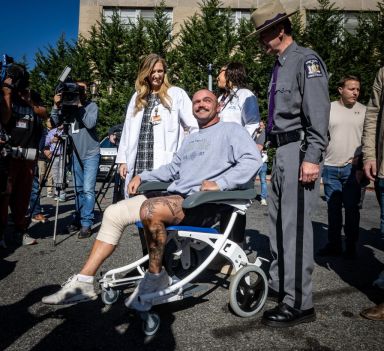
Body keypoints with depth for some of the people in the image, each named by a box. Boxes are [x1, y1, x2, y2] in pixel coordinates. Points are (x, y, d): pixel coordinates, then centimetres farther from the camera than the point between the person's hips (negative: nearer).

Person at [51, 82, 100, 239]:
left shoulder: (92, 106, -2)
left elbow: (91, 123, -19)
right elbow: (55, 122, 0)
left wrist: (80, 106, -17)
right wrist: (56, 106, -12)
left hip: (91, 154, -4)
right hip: (76, 155, 4)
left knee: (88, 189, -9)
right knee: (78, 189, 10)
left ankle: (86, 224, -6)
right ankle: (78, 219, 20)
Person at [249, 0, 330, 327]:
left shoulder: (306, 60, -7)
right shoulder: (279, 66, 19)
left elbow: (318, 112, -16)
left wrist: (312, 157, -22)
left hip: (299, 150, -9)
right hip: (282, 150, 10)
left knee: (295, 224, -9)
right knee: (278, 219, 14)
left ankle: (300, 302, 2)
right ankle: (278, 283, 29)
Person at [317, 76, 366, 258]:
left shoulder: (364, 111, 5)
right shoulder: (328, 109, 6)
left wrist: (361, 164, -6)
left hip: (352, 168, -1)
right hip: (330, 168, 2)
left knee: (351, 209, 1)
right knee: (333, 208, 9)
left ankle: (351, 246, 13)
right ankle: (334, 244, 20)